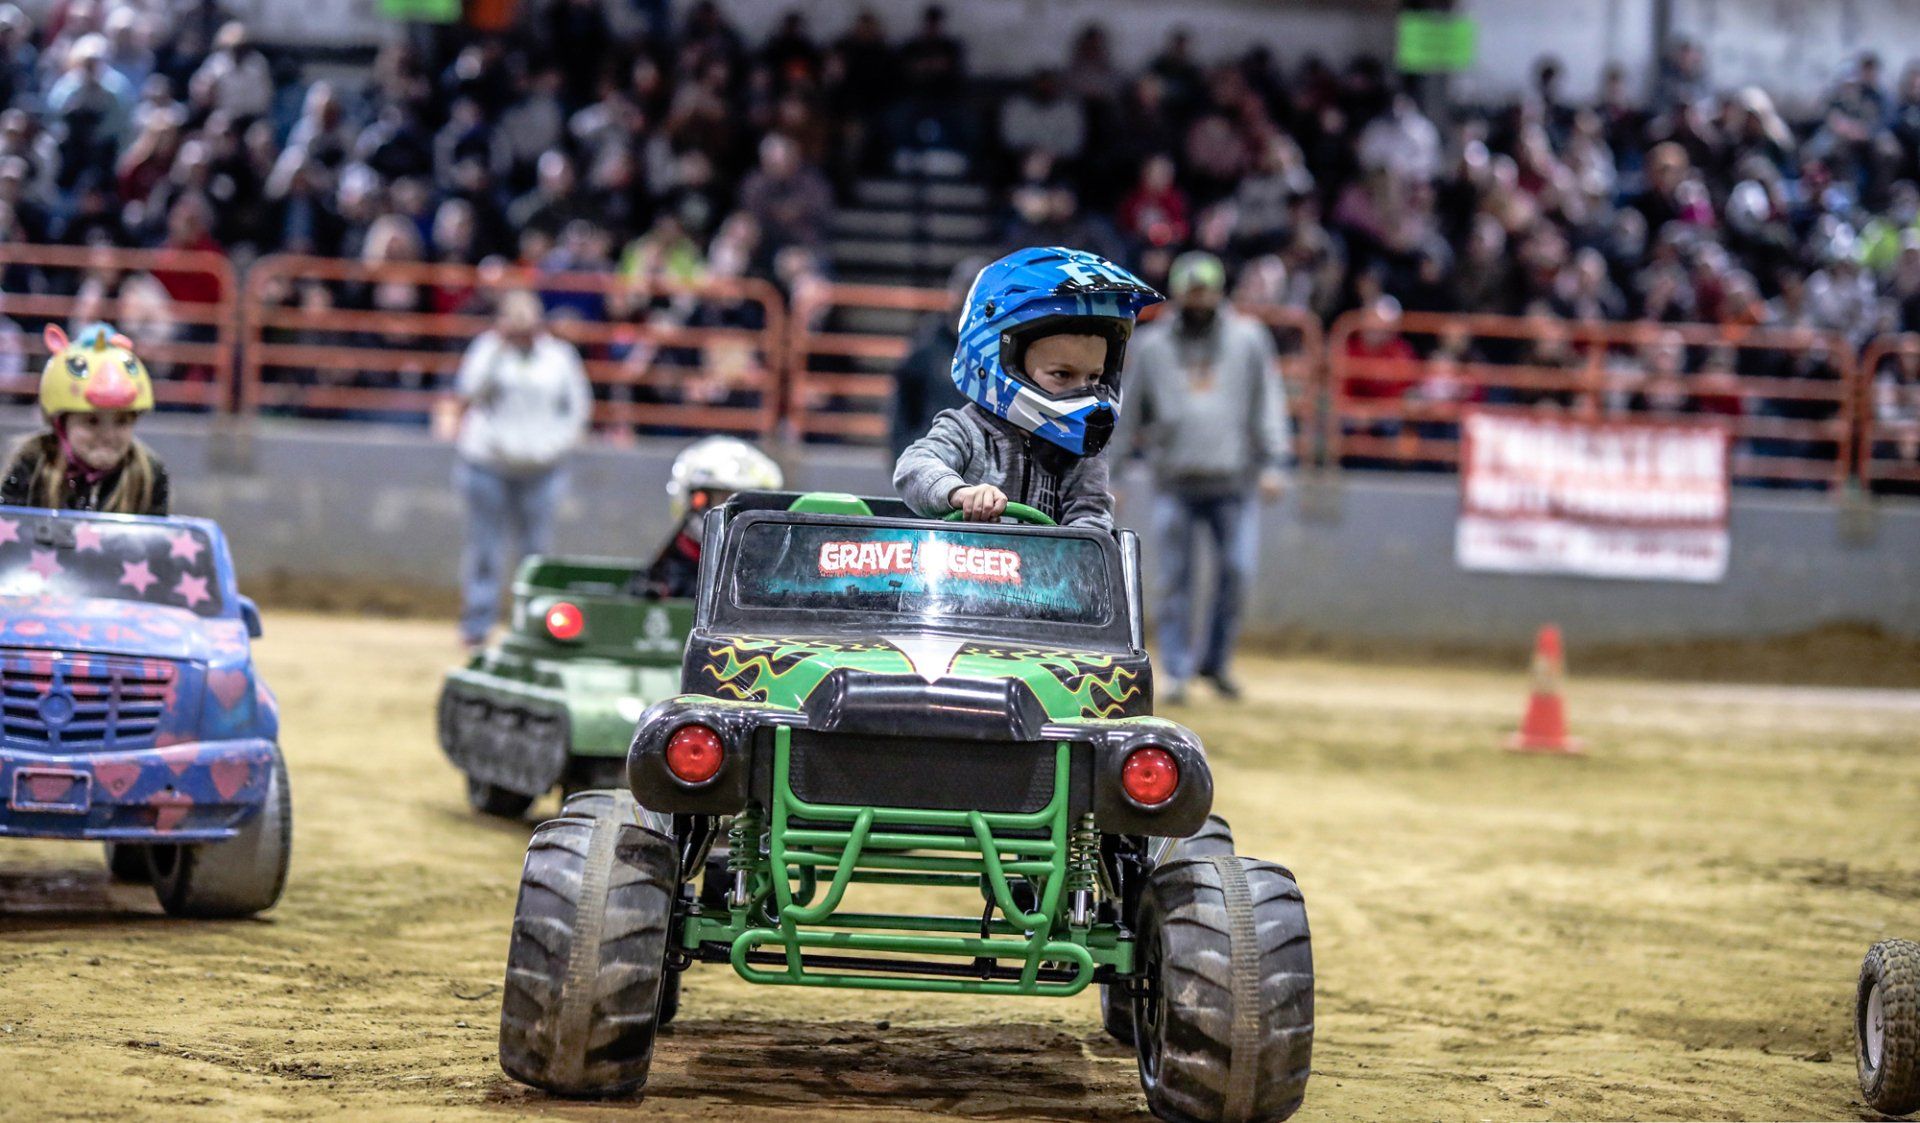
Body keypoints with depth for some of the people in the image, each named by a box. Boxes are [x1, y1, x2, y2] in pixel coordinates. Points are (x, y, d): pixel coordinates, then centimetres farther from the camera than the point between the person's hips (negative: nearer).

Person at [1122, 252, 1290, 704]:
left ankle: (1214, 659, 11)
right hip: (1174, 483, 0)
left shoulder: (1247, 339, 6)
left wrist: (1272, 464, -4)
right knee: (1175, 578, -3)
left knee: (1238, 571, -8)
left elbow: (1268, 401, 6)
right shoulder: (1152, 345, 7)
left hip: (1233, 482, 0)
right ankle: (1176, 672, 3)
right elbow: (1130, 415, 12)